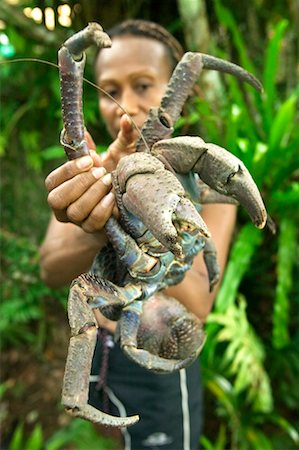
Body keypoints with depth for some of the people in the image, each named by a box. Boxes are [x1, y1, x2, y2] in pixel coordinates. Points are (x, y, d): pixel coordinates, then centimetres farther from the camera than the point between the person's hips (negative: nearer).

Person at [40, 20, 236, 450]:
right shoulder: (89, 174, -4)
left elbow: (196, 306, -28)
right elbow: (52, 271, -19)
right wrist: (97, 231, -41)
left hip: (157, 370, -3)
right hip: (89, 354, 4)